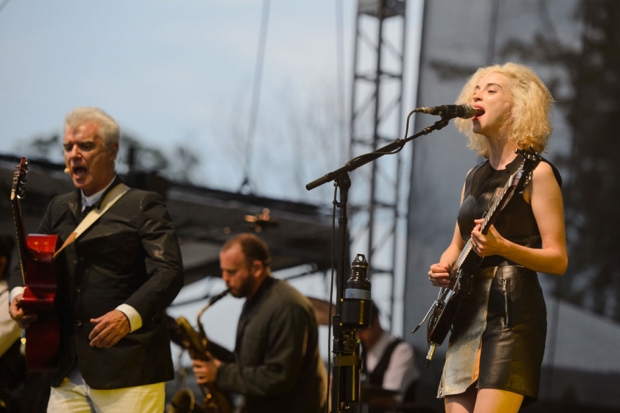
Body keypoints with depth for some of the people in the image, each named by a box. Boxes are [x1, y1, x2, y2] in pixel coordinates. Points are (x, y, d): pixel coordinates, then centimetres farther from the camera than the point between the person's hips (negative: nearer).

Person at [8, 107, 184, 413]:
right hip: (68, 374, 6)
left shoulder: (143, 206, -1)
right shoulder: (59, 209, 19)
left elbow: (168, 271, -11)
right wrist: (19, 292, 2)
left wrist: (129, 314, -27)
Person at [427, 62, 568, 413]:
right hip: (466, 313, 8)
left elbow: (558, 259, -8)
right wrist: (443, 268, 5)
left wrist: (502, 248, -25)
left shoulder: (535, 172, -4)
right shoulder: (474, 177, 19)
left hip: (511, 310, -8)